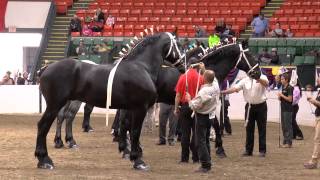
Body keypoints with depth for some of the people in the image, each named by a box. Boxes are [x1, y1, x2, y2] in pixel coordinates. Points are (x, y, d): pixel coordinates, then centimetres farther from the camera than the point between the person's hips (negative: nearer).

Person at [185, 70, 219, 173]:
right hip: (210, 116, 8)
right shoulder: (216, 89, -2)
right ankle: (207, 164, 21)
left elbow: (194, 106, -22)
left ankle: (205, 165, -7)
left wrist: (189, 99, -3)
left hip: (202, 117, -8)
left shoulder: (203, 91, -24)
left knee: (200, 142, -4)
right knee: (206, 140, 17)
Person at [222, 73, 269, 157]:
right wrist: (224, 92, -20)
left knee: (262, 128, 1)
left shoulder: (262, 77, -6)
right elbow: (235, 88, -5)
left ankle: (262, 150, 6)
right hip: (250, 106, 4)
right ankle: (248, 150, 14)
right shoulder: (245, 80, 4)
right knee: (249, 129, 8)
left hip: (261, 106, -3)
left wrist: (259, 79, -49)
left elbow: (266, 83, -28)